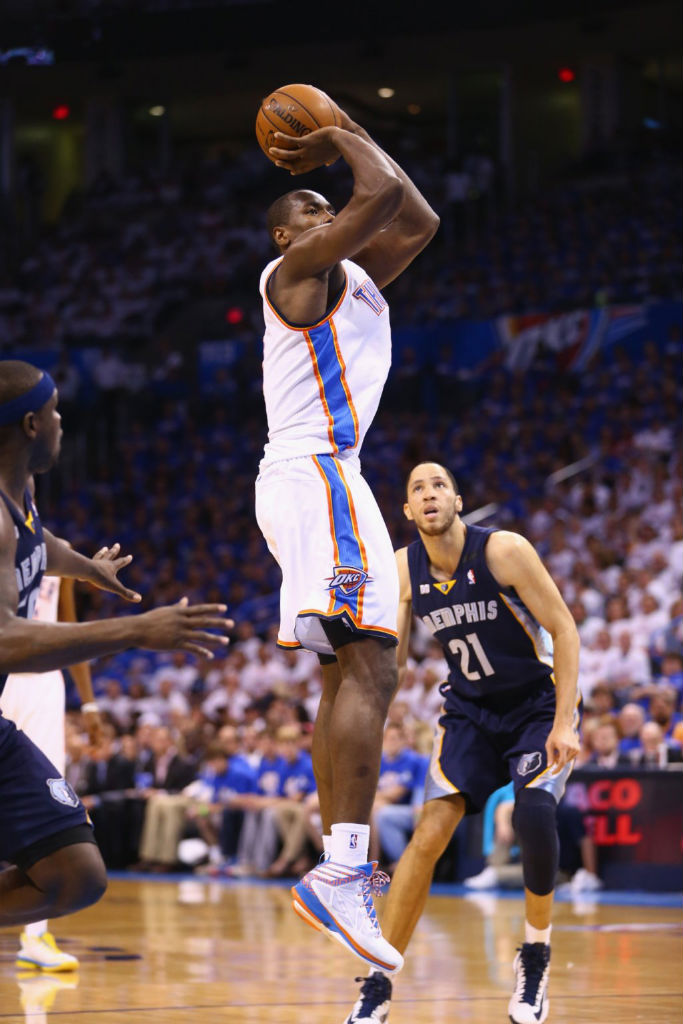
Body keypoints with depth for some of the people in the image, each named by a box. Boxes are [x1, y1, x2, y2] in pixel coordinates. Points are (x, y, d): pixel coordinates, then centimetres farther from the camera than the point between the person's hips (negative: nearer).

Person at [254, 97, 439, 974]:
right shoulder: (297, 269, -4)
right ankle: (342, 871, -31)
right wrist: (346, 141, 4)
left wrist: (351, 139, 24)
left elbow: (419, 220, 25)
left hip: (310, 481, 11)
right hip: (315, 474, -11)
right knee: (368, 671, -21)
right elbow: (382, 195, -14)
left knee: (347, 675, 9)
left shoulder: (348, 277, 22)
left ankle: (340, 872, 9)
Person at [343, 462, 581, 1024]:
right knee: (429, 834, -12)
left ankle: (537, 954, -4)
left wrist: (565, 721, -22)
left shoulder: (503, 550, -20)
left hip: (538, 706, -3)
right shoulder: (403, 567, -6)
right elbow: (391, 656, 4)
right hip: (471, 710, 4)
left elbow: (564, 629, -16)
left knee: (534, 815, -28)